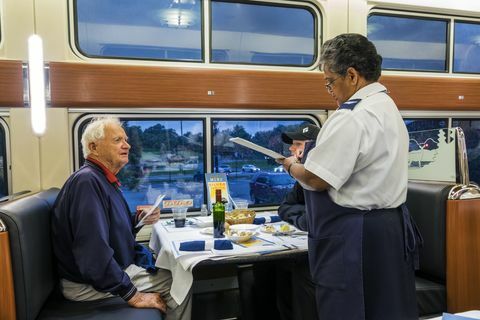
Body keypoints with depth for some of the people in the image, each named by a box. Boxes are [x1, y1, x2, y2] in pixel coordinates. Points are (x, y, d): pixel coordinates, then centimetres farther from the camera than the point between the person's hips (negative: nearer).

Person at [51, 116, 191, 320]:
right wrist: (133, 295, -24)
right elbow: (93, 251, -31)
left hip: (116, 268, 10)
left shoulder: (104, 180, 9)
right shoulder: (87, 181, -24)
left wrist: (138, 220, -1)